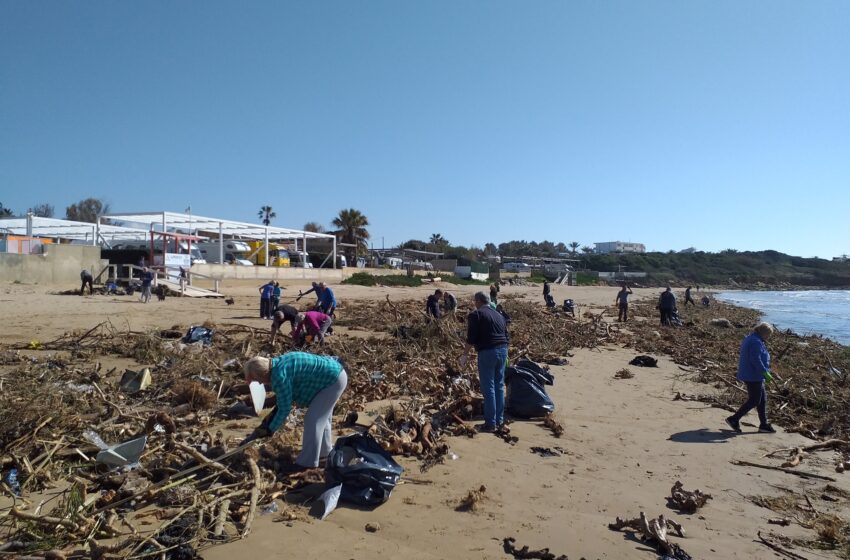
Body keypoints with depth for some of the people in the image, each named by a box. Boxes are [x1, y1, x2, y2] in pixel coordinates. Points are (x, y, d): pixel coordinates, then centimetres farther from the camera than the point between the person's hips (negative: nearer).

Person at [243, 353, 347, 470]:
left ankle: (307, 461, 5)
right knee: (321, 416, 23)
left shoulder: (280, 375, -24)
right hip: (334, 374, 10)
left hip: (334, 378, -10)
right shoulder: (278, 364, 6)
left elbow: (285, 408, -17)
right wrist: (272, 414, 14)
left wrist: (270, 430, -6)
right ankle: (324, 451, 39)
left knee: (313, 419, -5)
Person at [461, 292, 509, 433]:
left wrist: (465, 355, 0)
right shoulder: (499, 315, 18)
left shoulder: (475, 315, -4)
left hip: (487, 352, -7)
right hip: (503, 351, 7)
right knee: (499, 386, 14)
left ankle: (490, 423, 1)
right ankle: (499, 421, 21)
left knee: (488, 389, -2)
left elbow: (471, 338, -9)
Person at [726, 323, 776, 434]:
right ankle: (734, 419, -1)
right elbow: (756, 360, -25)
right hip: (753, 376, -11)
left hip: (749, 374, 11)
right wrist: (766, 373, -23)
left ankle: (764, 424, 20)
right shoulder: (756, 342, -19)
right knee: (754, 401, -4)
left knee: (762, 399, 14)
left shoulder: (750, 339, 14)